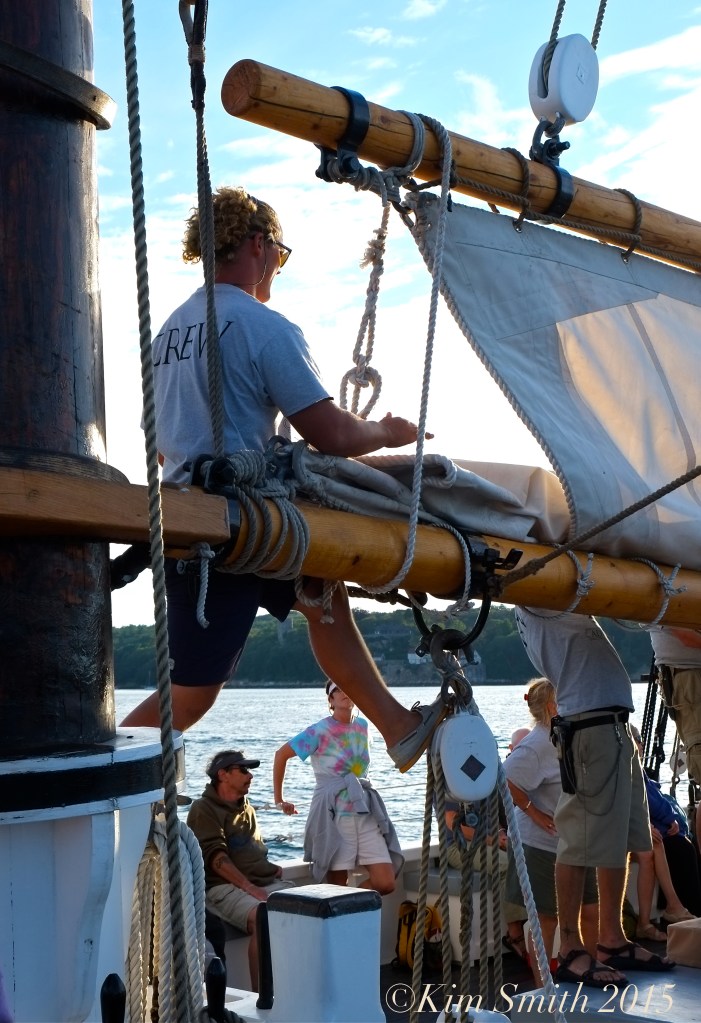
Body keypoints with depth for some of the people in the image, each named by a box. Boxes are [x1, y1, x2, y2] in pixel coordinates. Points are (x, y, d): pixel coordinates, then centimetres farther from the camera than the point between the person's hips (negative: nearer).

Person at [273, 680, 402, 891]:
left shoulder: (363, 726, 9)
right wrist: (279, 800, 2)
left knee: (386, 884, -4)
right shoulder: (320, 731, -7)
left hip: (365, 814, 5)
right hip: (333, 816, -5)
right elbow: (281, 755, -2)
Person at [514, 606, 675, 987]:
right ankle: (570, 950, 0)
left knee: (618, 841, 13)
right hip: (591, 727, -10)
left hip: (614, 726, 10)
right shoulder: (538, 600, -7)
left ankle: (612, 941, 21)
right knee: (581, 843, -6)